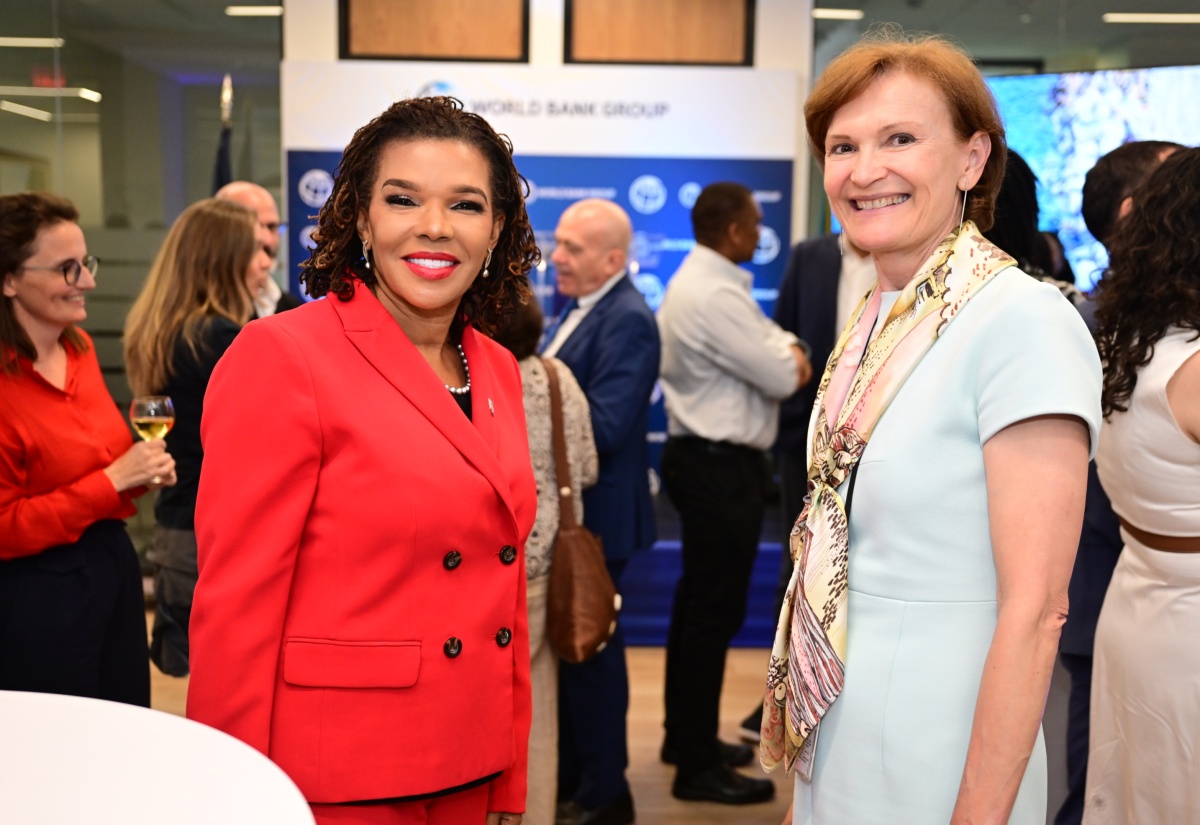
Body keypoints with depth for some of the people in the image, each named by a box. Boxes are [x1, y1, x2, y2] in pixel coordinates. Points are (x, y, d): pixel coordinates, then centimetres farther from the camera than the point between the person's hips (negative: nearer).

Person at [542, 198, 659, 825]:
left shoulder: (627, 321, -20)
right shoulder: (579, 306, 11)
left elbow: (604, 426, -27)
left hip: (593, 514, -10)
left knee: (590, 649, 3)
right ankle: (566, 775, 36)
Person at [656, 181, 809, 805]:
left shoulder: (702, 281, 13)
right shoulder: (715, 296, -21)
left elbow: (776, 346, 16)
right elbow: (783, 377, -18)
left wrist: (784, 351, -4)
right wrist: (789, 357, 2)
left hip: (704, 457, 11)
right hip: (720, 467, -11)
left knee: (698, 601, 18)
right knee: (714, 609, -4)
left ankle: (686, 735, 31)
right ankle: (698, 766, 6)